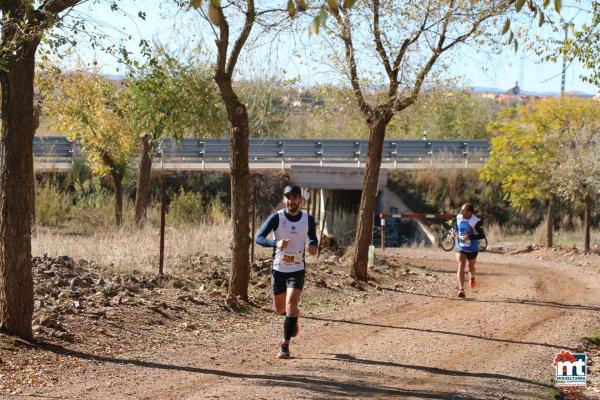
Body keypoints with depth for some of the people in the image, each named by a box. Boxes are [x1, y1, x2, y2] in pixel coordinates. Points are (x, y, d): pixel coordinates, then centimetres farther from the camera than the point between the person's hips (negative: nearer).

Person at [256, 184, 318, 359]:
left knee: (291, 305, -18)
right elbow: (259, 238, -13)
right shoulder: (276, 218, -9)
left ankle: (285, 345, -10)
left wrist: (313, 246, -10)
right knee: (280, 309, 13)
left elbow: (313, 238, 15)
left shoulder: (308, 220, -3)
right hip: (278, 269, 1)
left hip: (297, 270, -1)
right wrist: (276, 243, -32)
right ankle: (294, 318, 49)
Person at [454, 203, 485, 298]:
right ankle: (461, 289, -21)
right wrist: (456, 232, -6)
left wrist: (470, 237, -33)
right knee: (461, 265, -16)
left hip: (472, 249, -2)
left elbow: (482, 235, -21)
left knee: (471, 266, 20)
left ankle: (472, 277, 57)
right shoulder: (459, 217, -7)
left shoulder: (476, 221, -23)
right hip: (460, 247, 2)